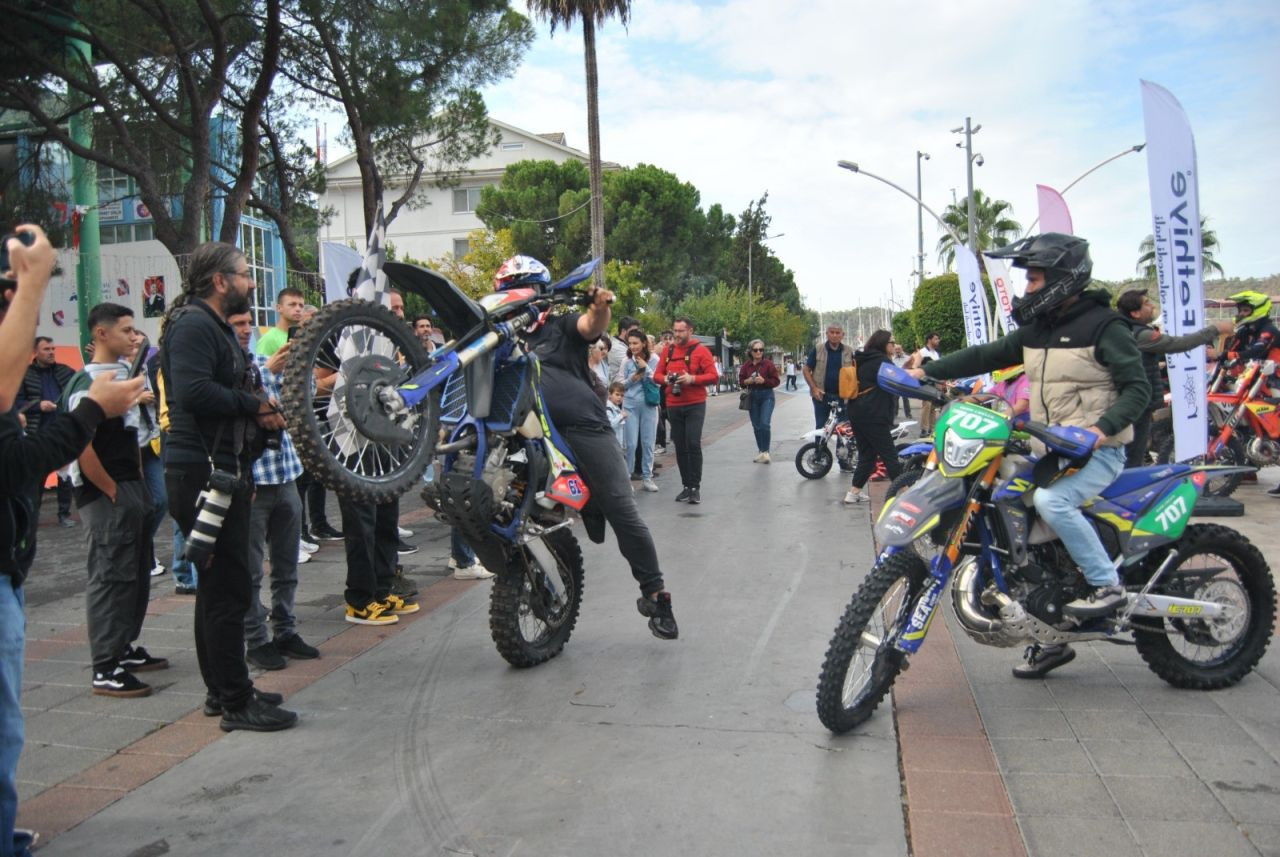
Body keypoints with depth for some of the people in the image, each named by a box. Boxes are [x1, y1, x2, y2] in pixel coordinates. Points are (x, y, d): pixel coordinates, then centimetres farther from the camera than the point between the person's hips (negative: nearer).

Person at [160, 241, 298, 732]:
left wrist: (261, 412, 2)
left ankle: (223, 690, 27)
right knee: (228, 587, -7)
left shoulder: (215, 327, 20)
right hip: (204, 473, -11)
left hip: (222, 472, 11)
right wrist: (254, 405, -15)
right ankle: (237, 704, 1)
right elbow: (193, 392, -28)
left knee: (218, 586, 16)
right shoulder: (193, 325, -13)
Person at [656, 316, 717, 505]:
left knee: (693, 444, -9)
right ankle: (686, 486, 16)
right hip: (673, 405, 4)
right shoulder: (667, 351, 8)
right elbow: (658, 374, 13)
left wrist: (692, 379, -22)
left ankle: (696, 487, -1)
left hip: (695, 405, -4)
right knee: (680, 446, 8)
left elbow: (712, 376, -8)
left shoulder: (701, 350, -4)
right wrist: (665, 379, -10)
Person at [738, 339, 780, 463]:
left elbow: (775, 381, -5)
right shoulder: (746, 366, 5)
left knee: (764, 424, -16)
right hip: (752, 397, 4)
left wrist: (764, 381, -20)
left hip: (766, 396, -4)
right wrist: (748, 381, -13)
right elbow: (741, 382, 9)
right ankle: (760, 451, 21)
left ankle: (765, 452, -8)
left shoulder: (768, 364, -4)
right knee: (756, 426, 9)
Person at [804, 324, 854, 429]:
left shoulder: (849, 352, 4)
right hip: (821, 395, -1)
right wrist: (814, 388, -9)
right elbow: (806, 370, 2)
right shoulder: (817, 350, 0)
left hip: (843, 396, 1)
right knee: (821, 427, 6)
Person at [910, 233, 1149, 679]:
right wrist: (927, 371, 0)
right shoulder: (1036, 330, 12)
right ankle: (1050, 639, 15)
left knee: (1051, 500, -34)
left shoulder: (1103, 326, -9)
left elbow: (1137, 385, -13)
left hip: (1096, 451, -8)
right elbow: (986, 356, 10)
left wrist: (1104, 426, -29)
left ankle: (1108, 585, -14)